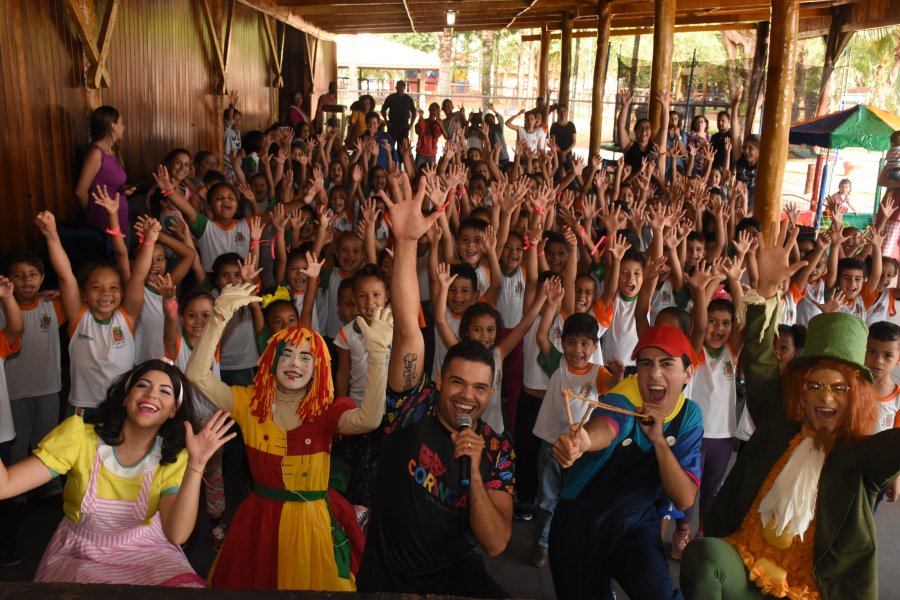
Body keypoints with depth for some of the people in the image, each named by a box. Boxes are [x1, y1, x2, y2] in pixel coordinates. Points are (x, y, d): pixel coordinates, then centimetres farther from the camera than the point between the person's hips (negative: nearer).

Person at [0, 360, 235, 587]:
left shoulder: (174, 459, -9)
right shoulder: (79, 435, -13)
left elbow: (176, 534, -23)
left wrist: (196, 464, -33)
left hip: (144, 552, 0)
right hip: (80, 554, 0)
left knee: (186, 587, -24)